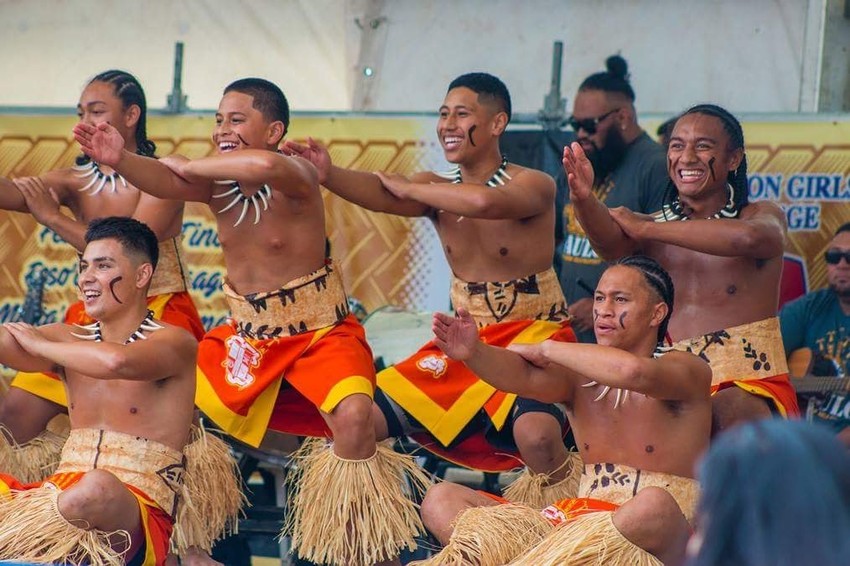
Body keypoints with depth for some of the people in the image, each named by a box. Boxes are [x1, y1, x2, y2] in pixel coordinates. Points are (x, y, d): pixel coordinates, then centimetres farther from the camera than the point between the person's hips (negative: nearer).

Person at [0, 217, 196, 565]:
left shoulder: (175, 342, -2)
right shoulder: (69, 341, 17)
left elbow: (117, 361, -23)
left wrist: (40, 345, -8)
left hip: (137, 514, -6)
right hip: (60, 492, 6)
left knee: (98, 488, -39)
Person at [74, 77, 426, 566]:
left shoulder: (296, 175, -18)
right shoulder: (217, 182, 0)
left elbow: (263, 166, -43)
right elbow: (165, 182, -21)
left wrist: (191, 165, -26)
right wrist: (120, 160, -42)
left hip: (320, 334, -7)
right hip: (246, 338, 7)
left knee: (353, 415, -34)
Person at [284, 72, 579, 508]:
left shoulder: (532, 186, -12)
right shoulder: (435, 189, 4)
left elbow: (483, 201, -35)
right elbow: (383, 195, -19)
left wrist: (409, 188, -20)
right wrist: (328, 175, -39)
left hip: (534, 337, -6)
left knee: (536, 431, -35)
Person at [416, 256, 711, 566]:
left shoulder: (688, 370, 0)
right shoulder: (580, 374, 13)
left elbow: (634, 372, -23)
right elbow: (526, 377, -9)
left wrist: (546, 349, -9)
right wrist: (474, 353, -31)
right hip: (578, 522, 5)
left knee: (654, 505, -42)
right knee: (440, 500, -8)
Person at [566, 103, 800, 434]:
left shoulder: (763, 215, 5)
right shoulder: (656, 226, 14)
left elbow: (749, 238, -22)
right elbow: (610, 244, -9)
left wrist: (646, 228, -14)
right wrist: (584, 200, -34)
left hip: (750, 387, -4)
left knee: (730, 410, -39)